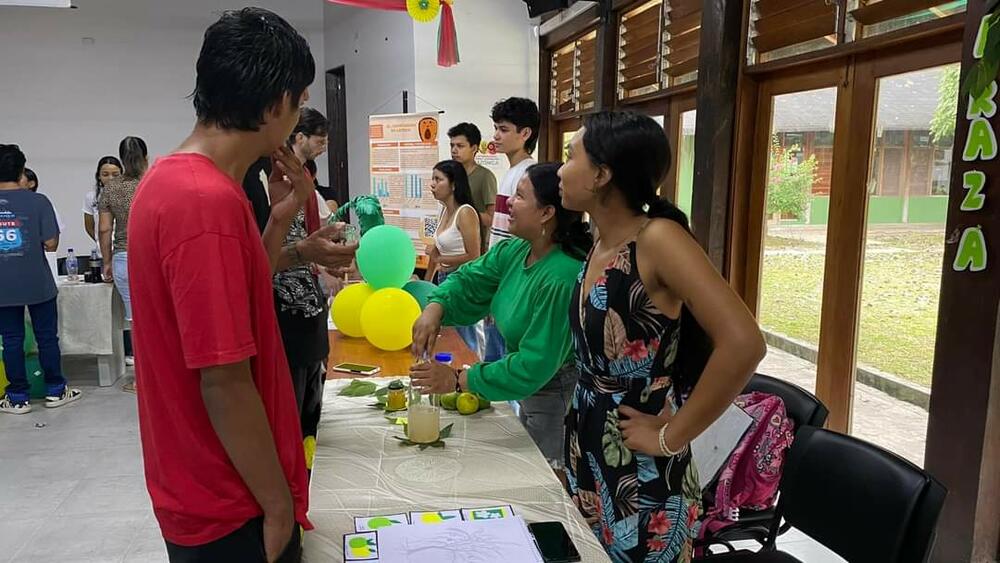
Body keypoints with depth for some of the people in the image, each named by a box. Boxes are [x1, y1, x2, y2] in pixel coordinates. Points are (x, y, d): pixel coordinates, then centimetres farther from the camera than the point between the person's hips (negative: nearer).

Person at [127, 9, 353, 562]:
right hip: (231, 508, -9)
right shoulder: (209, 200, -27)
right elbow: (225, 384, -26)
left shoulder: (171, 177, 3)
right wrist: (279, 505, -15)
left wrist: (280, 219, 1)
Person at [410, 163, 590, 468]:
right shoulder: (513, 251, -5)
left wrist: (459, 380, -28)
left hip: (556, 395, -9)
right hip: (529, 392, 9)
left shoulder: (562, 279, -32)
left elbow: (535, 365, -32)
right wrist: (435, 307, -21)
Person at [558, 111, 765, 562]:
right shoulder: (600, 247, 3)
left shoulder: (657, 238, -21)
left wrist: (671, 437, -22)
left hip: (642, 476, -7)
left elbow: (743, 344, -32)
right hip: (586, 456, 8)